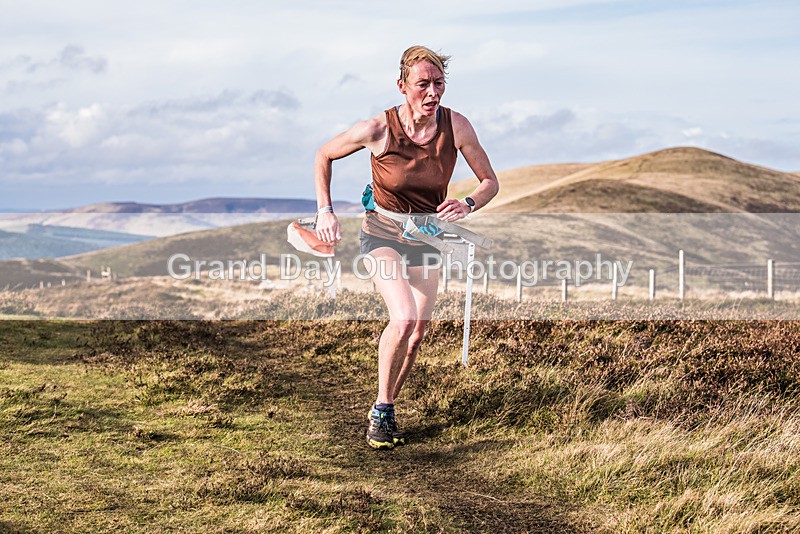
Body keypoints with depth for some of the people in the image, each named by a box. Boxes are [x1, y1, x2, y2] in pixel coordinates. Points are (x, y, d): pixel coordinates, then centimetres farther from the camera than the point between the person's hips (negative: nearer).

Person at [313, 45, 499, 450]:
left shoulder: (456, 126, -15)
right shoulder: (378, 130, -22)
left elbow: (490, 181, -4)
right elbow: (323, 156, -5)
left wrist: (468, 204, -25)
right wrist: (325, 211, -12)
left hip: (427, 239, 4)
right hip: (382, 233, -4)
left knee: (416, 335, 6)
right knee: (403, 319, -25)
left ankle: (387, 410, 30)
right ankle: (379, 411, -5)